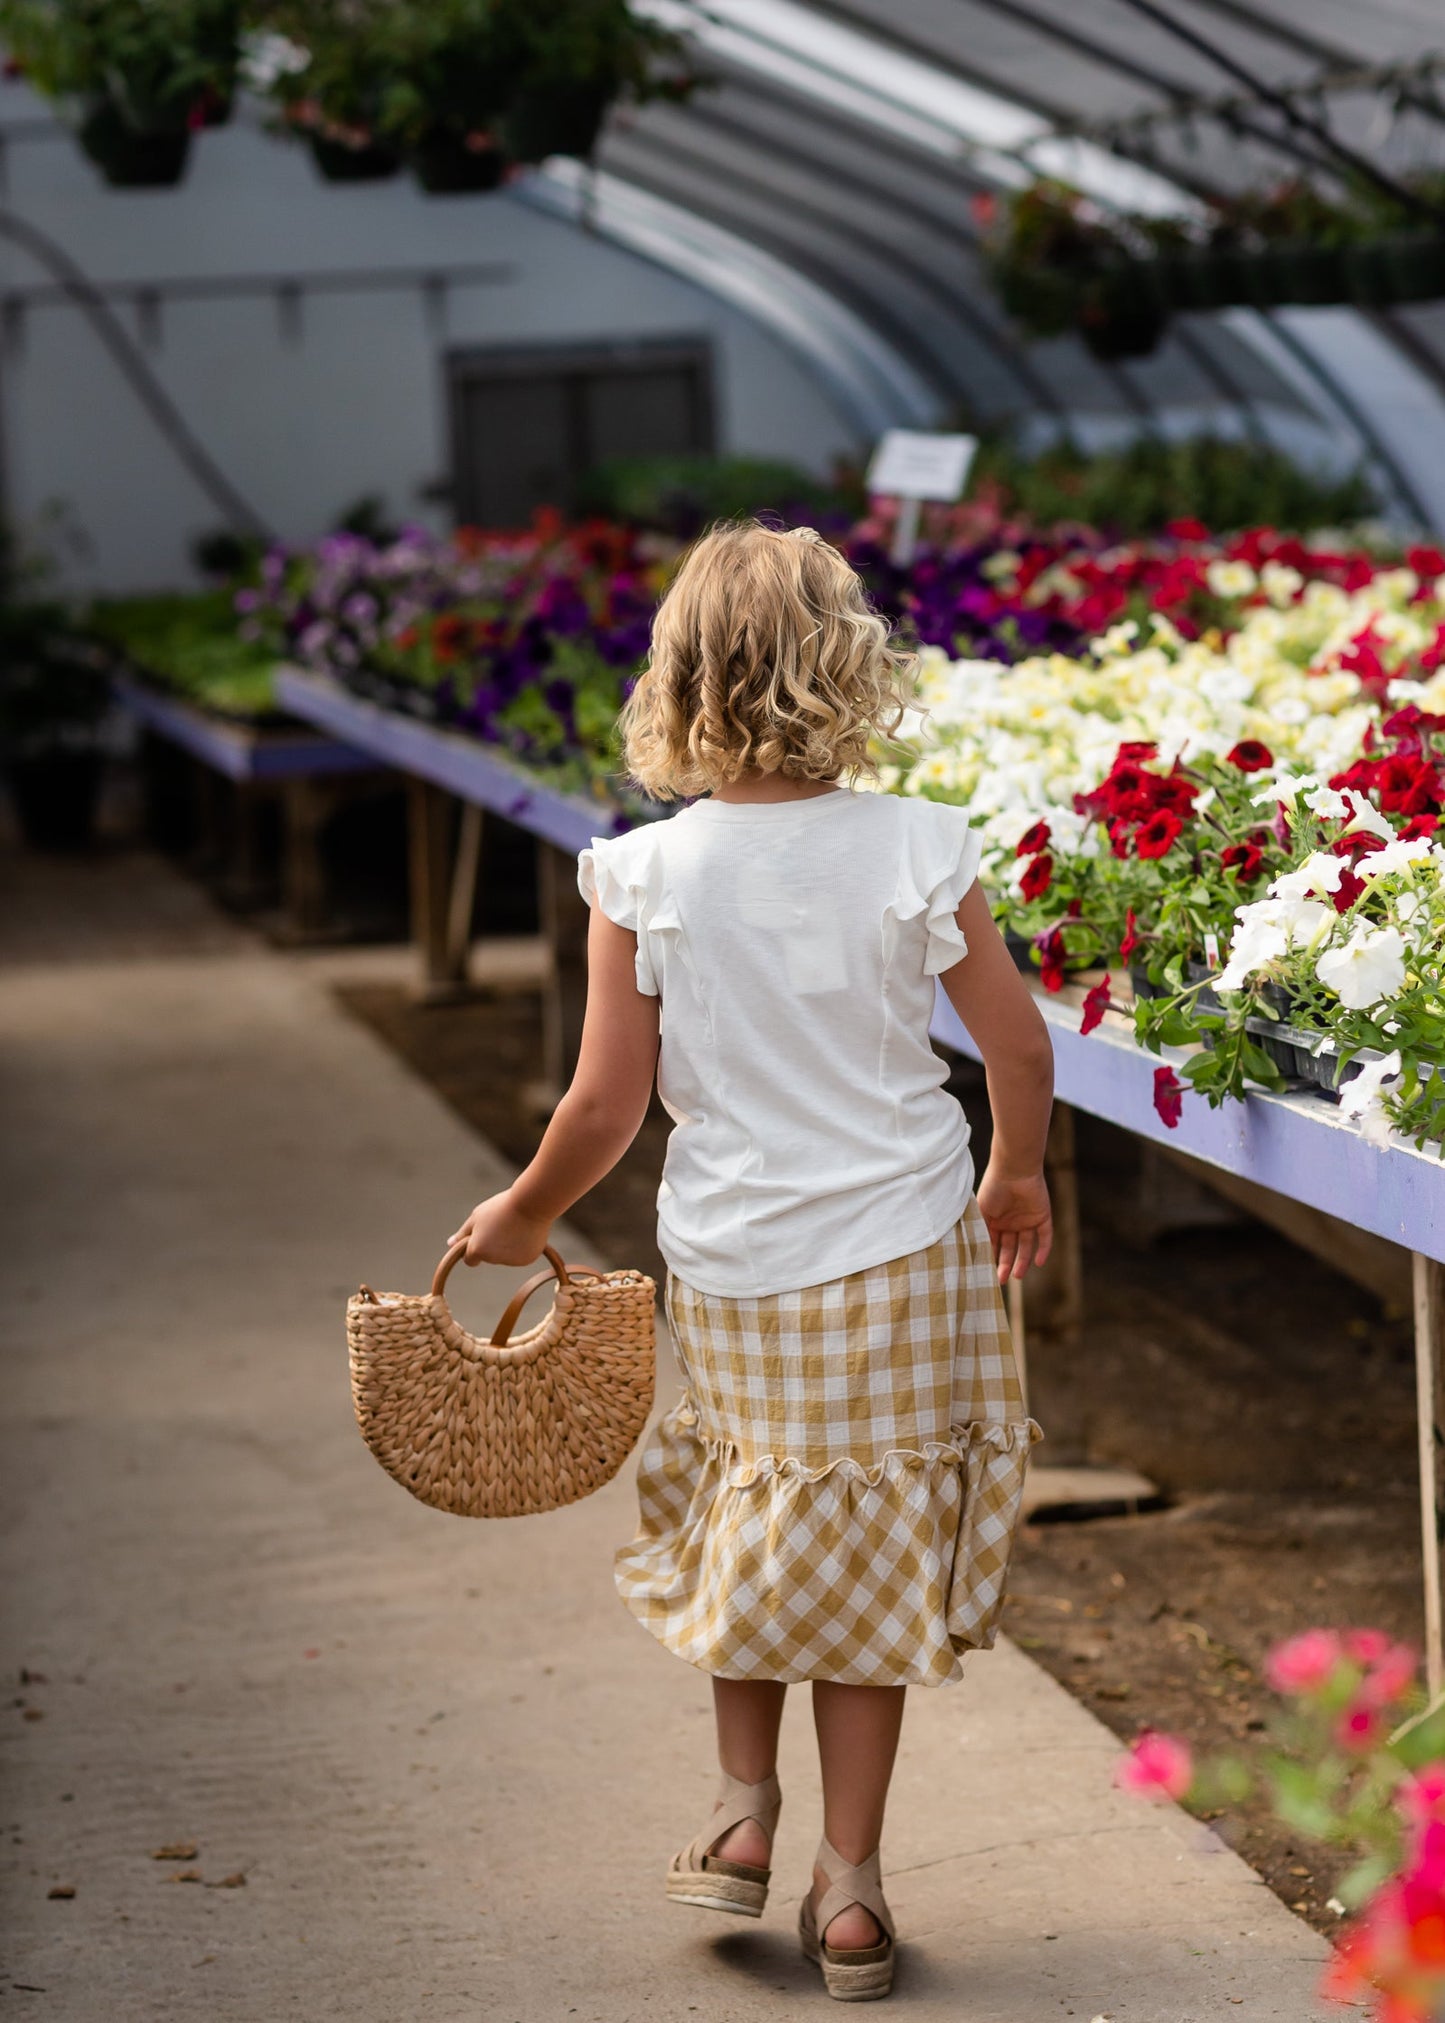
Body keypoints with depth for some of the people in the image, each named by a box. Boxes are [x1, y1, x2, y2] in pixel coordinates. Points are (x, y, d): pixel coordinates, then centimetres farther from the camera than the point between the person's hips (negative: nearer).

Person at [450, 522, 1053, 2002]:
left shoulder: (644, 878, -12)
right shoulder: (915, 850, -11)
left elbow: (605, 1110, -9)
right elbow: (1020, 1050, -3)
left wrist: (523, 1215, 10)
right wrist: (1017, 1179, 16)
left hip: (731, 1268, 0)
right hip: (908, 1254, 0)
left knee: (748, 1518, 24)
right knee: (872, 1556, 11)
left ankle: (743, 1815, 28)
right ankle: (847, 1885, 17)